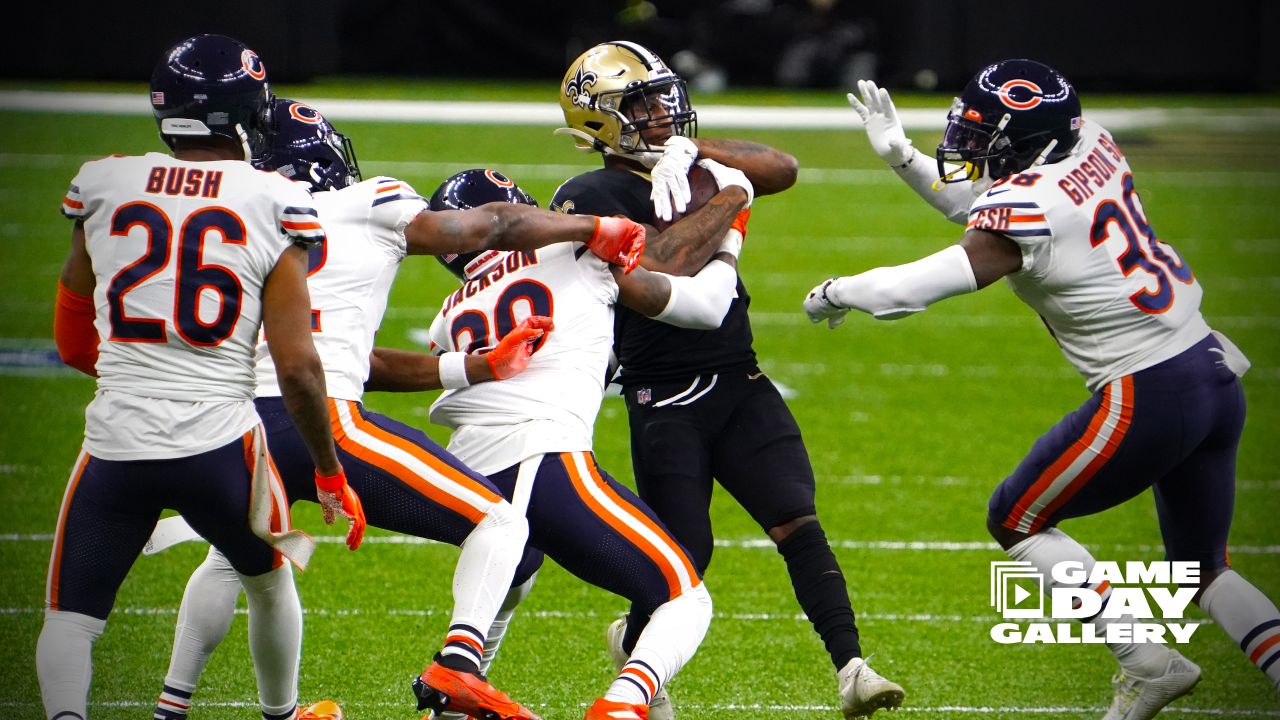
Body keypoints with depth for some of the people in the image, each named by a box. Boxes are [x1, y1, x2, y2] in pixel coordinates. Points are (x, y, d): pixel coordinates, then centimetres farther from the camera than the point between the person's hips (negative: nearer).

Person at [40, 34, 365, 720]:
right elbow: (296, 366, -4)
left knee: (70, 615, 6)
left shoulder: (103, 185, 4)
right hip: (220, 444, 0)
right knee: (269, 580, 28)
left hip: (116, 443, 0)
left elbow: (72, 345, 17)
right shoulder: (275, 206, -3)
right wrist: (329, 473, 10)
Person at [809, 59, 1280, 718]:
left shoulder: (1029, 209, -16)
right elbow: (982, 206, 25)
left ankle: (1145, 664, 3)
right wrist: (900, 156, 17)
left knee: (1015, 520, 8)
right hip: (1215, 374, 9)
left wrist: (837, 292, 5)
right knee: (1200, 569, 19)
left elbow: (912, 289, -13)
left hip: (1147, 393, -9)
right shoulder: (1091, 148, 8)